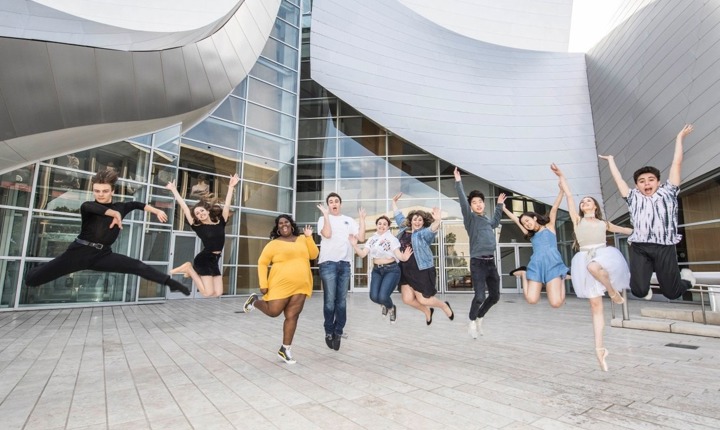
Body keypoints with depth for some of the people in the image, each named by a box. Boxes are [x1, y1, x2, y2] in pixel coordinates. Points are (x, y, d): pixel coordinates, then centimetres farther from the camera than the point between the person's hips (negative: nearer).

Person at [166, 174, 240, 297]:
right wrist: (174, 190, 1)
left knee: (218, 293, 2)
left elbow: (227, 205, 1)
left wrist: (231, 186, -1)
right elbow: (184, 207, -4)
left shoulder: (220, 222, 4)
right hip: (203, 259, -4)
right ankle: (189, 269, 11)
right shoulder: (198, 227, -5)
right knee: (208, 293, -9)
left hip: (215, 260, 5)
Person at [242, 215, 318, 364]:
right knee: (273, 312, 1)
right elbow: (262, 263, -1)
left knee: (292, 316, 3)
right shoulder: (274, 244, 0)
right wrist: (263, 284, -8)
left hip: (300, 286, 3)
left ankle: (285, 349, 15)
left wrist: (309, 237, -4)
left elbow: (314, 255, 6)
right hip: (281, 284, -3)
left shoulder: (302, 239, 11)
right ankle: (254, 301, 32)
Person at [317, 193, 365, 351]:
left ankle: (338, 332, 17)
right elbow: (327, 234, -16)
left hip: (344, 263, 3)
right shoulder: (323, 219, 4)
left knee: (342, 301, 6)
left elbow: (361, 238, 3)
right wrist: (326, 214, -12)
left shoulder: (349, 220, 13)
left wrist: (362, 219, 2)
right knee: (330, 301, -1)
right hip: (328, 263, -3)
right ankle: (329, 332, 14)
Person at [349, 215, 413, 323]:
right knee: (374, 297, -12)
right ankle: (384, 304, 27)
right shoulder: (371, 239, 7)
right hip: (376, 270, 4)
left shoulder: (392, 238, -5)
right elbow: (362, 254, 0)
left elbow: (398, 255, -13)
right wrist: (355, 245, -16)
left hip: (391, 270, -4)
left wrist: (404, 257, -35)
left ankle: (391, 308, 19)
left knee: (383, 296, -19)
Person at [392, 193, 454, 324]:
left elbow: (432, 229, -30)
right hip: (405, 271, 6)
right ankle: (427, 311, 31)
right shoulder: (404, 229, 9)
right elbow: (398, 216, 23)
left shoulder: (423, 233, -8)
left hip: (422, 271, -6)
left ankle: (444, 306, 30)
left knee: (423, 300, -2)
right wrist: (394, 202, 29)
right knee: (407, 299, 1)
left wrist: (437, 220, -50)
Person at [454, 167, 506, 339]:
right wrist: (458, 182, -25)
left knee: (495, 296, 12)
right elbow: (463, 202, -19)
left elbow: (495, 222, 39)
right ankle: (472, 321, 15)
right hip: (478, 263, -7)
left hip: (491, 262, 7)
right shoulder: (470, 218, -3)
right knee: (479, 297, -12)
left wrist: (499, 205, 40)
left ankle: (479, 317, 35)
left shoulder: (487, 220, 15)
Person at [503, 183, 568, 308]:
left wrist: (562, 190, -2)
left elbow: (554, 208, 5)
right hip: (536, 266, 3)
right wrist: (503, 208, 31)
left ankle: (562, 279, 13)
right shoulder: (530, 234, 23)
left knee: (556, 303, -17)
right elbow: (516, 219, 28)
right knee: (531, 300, -13)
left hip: (553, 264, -3)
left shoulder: (549, 226, 15)